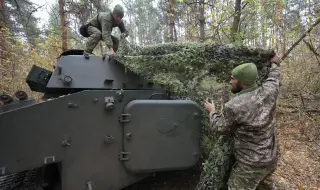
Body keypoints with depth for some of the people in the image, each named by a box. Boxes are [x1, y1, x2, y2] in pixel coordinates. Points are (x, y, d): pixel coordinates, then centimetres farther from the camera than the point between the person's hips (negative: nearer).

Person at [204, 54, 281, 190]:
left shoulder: (233, 106, -26)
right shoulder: (268, 92, -9)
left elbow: (221, 128, -10)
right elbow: (274, 78, 15)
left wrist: (212, 111, 6)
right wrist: (275, 64, 34)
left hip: (251, 163, -7)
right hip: (272, 157, 7)